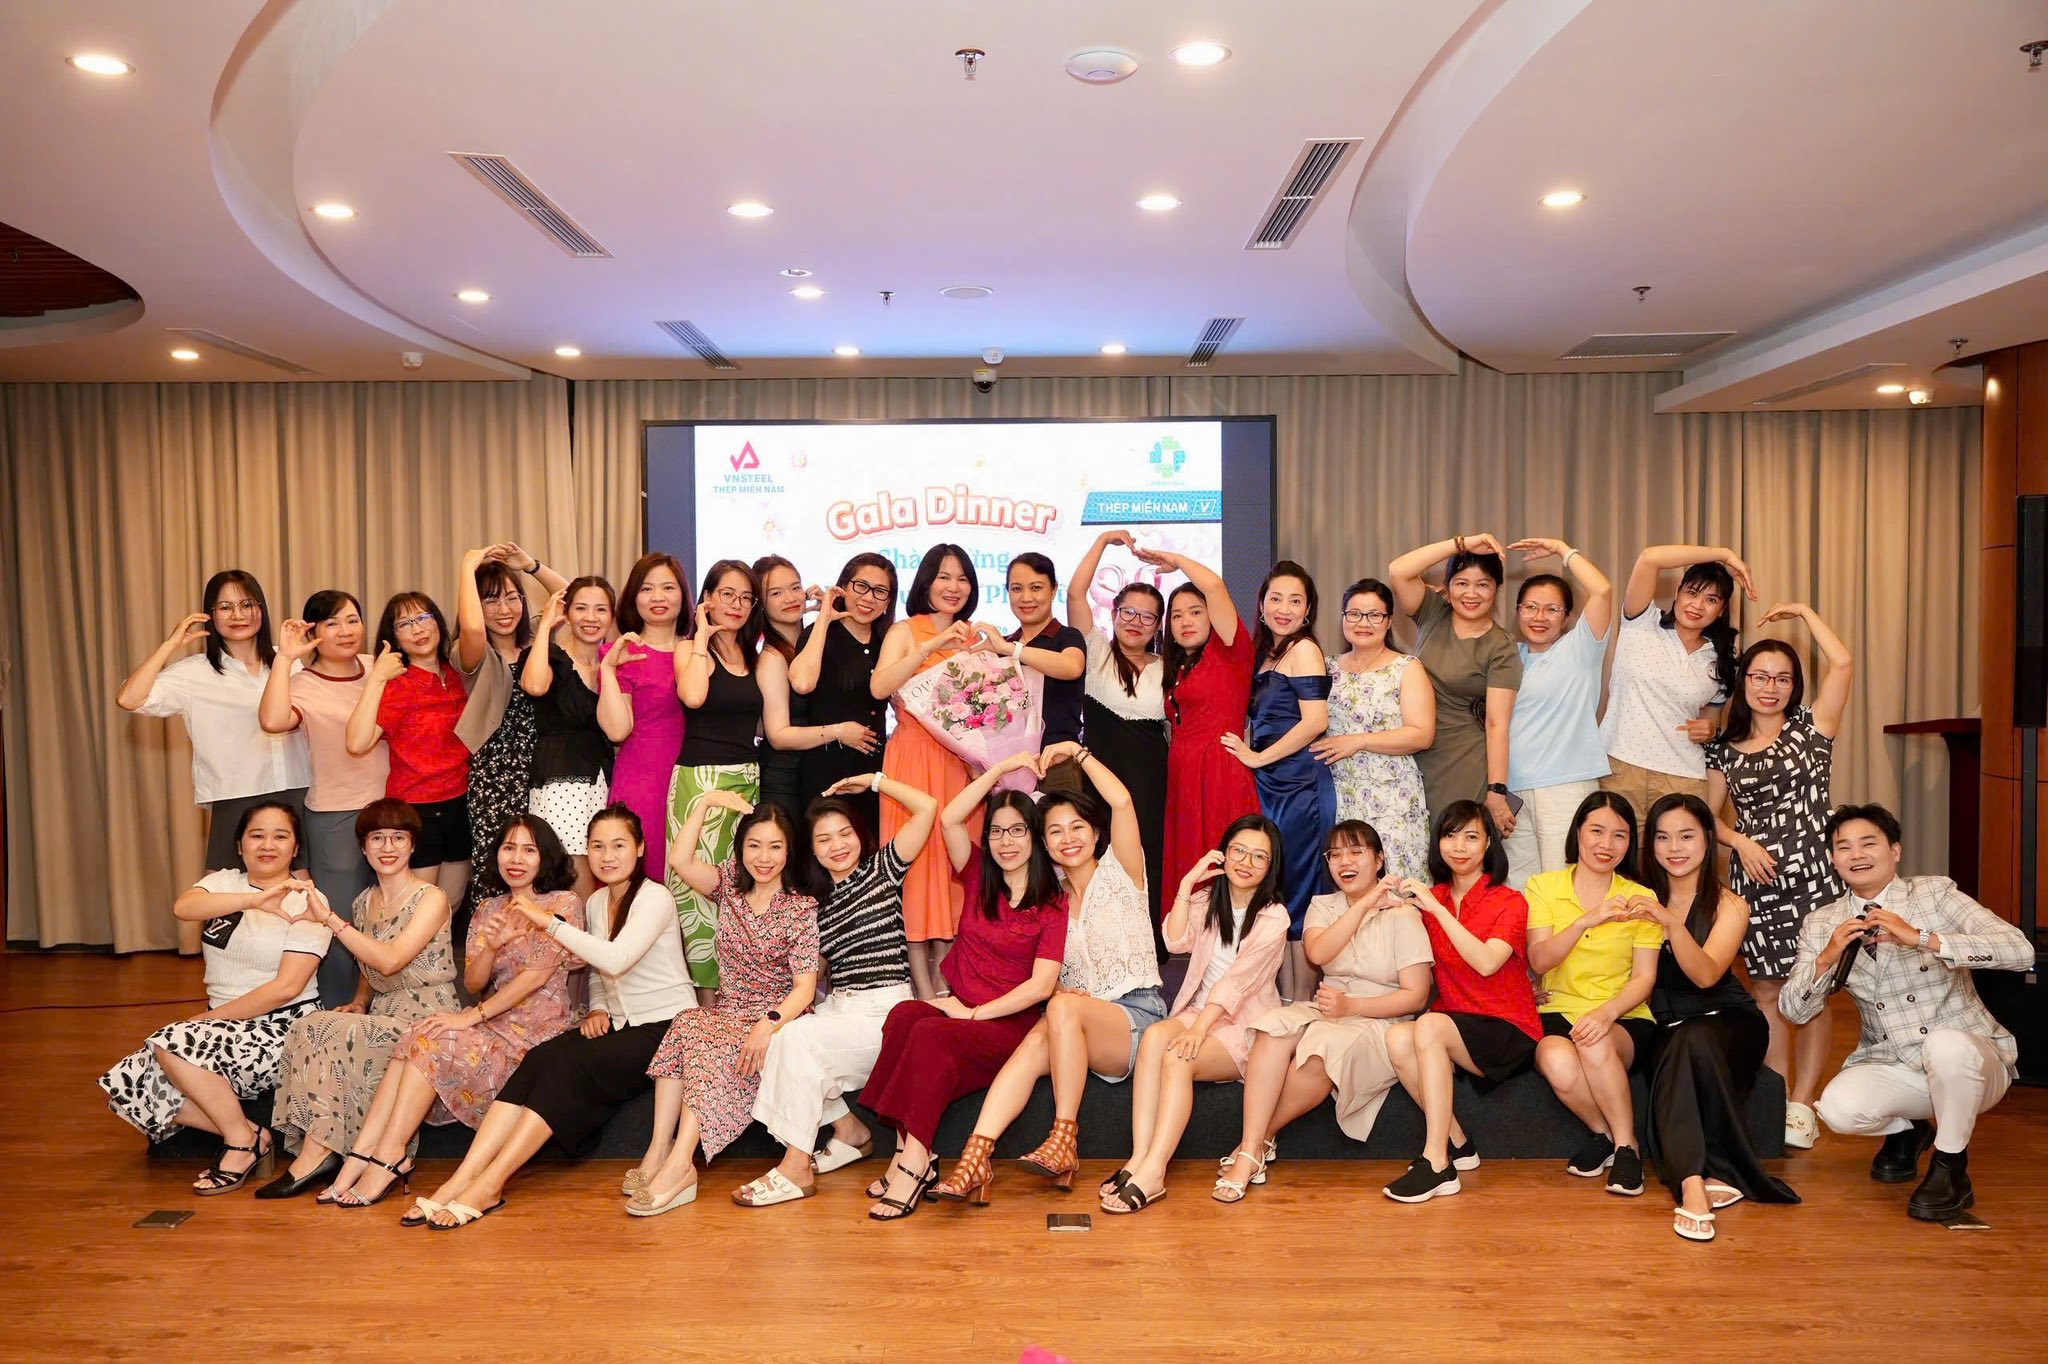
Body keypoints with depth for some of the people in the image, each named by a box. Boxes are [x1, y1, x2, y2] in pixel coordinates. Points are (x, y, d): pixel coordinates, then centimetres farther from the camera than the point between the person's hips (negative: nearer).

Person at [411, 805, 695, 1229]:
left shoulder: (655, 898, -10)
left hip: (664, 1028, -7)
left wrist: (549, 922, -23)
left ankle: (488, 1186, -26)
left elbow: (616, 958, -26)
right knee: (540, 1058, -20)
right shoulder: (595, 902, 14)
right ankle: (461, 1180, -29)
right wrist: (597, 1009, 2)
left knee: (567, 1065, -28)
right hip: (618, 1025, 7)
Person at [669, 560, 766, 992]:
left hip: (748, 778, 6)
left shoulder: (753, 656, 14)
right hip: (700, 779, -5)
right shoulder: (690, 650, 0)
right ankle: (705, 986, 3)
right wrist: (703, 636, -12)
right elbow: (693, 696, -22)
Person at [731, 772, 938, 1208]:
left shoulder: (882, 869, 3)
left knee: (795, 1037, -27)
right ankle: (848, 1129, -2)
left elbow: (927, 807, -9)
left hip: (885, 1012, -6)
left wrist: (872, 781, -1)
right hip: (838, 1009, 6)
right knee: (774, 1040, -19)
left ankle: (797, 1168, -21)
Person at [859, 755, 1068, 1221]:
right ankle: (912, 1157, -33)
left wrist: (973, 1013, -14)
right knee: (904, 1015, -30)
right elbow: (950, 819, -1)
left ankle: (911, 1161, -34)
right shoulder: (979, 880, 13)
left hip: (1010, 1024, -4)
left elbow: (1041, 986, -9)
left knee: (930, 1035, -33)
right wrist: (1001, 768, 1)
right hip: (959, 1009, 4)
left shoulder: (1054, 904, 0)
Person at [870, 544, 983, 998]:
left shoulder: (973, 637, 15)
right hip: (914, 759, -4)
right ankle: (923, 989, 2)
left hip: (962, 764, 4)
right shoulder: (906, 631, 2)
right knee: (916, 863, -4)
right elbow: (879, 687, -16)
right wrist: (933, 645, -20)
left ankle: (944, 980, 12)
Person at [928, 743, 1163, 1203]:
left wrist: (1078, 751, -2)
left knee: (1062, 1008, -34)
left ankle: (1064, 1141, -30)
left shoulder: (1118, 874, 6)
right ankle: (974, 1158, -42)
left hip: (1138, 1018, -4)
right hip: (1079, 1022, 4)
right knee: (1035, 1046, -30)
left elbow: (1121, 801, -12)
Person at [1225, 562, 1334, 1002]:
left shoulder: (1303, 648, -8)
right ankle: (1282, 999, 20)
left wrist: (1259, 757, -11)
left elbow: (1315, 720, -19)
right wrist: (1249, 754, 7)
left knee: (1296, 892, -2)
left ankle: (1301, 1001, 7)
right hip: (1271, 785, 9)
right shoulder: (1268, 654, 17)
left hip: (1299, 784, -9)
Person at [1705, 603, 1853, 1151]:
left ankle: (1803, 1104, 8)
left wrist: (1804, 611, 3)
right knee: (1768, 990, 6)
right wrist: (1740, 840, -6)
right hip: (1754, 879, 2)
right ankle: (1775, 1101, 15)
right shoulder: (1725, 749, 10)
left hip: (1811, 875, -2)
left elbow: (1843, 662, -8)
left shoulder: (1811, 730, 4)